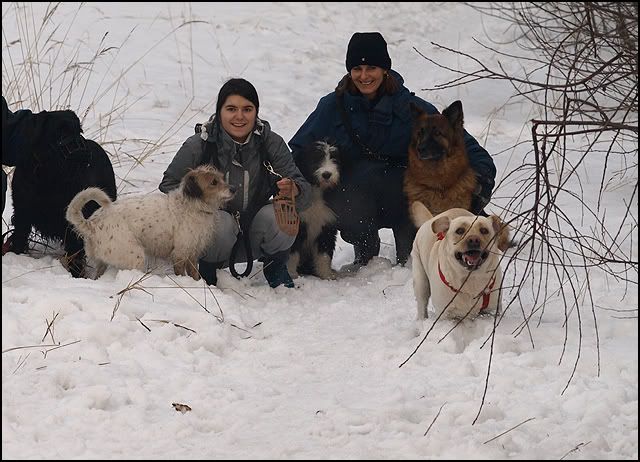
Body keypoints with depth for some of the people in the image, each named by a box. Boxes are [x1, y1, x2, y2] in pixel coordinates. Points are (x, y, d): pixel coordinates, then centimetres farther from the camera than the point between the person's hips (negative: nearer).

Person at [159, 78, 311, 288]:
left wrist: (293, 189, -37)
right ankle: (207, 270, -1)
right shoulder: (198, 145, -14)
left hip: (253, 238, 2)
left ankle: (275, 268, 4)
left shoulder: (271, 143, -9)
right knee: (222, 223, -34)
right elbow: (167, 186, -3)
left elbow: (304, 190, -12)